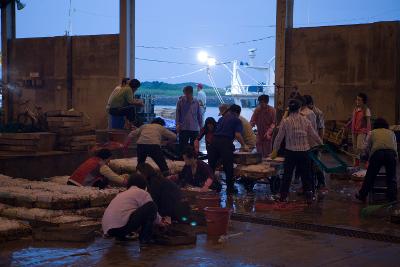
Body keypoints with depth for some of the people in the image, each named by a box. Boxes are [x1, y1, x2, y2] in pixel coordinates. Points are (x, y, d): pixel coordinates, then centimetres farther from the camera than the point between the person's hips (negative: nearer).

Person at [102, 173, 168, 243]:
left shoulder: (121, 194, 31)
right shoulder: (142, 193, 8)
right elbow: (152, 209, 11)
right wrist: (159, 221, 33)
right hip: (122, 225, -9)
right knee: (152, 206, 0)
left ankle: (120, 236, 19)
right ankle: (144, 237, 0)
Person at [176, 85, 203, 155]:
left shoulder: (196, 102, 4)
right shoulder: (180, 102, 0)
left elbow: (199, 115, 10)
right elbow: (178, 114, 2)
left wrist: (201, 126, 8)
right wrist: (178, 124, -7)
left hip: (194, 128, 2)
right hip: (183, 128, -2)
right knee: (182, 146, -1)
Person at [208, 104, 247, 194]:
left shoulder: (222, 119, 26)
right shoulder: (237, 120, 8)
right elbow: (237, 134, -4)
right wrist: (243, 145, 6)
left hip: (215, 140, 5)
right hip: (226, 142, -5)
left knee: (211, 164, 11)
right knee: (228, 166, 3)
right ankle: (230, 188, 9)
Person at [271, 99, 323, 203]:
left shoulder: (285, 121, -5)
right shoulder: (305, 120, -1)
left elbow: (279, 137, 0)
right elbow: (314, 135, 7)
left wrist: (275, 150, 12)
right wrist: (321, 143, 25)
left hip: (290, 151, -1)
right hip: (304, 151, 1)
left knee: (287, 173, 8)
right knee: (305, 174, 9)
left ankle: (283, 195, 13)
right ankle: (309, 195, 11)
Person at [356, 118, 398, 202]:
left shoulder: (372, 133, 26)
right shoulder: (391, 133, 31)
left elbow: (366, 147, 19)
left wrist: (368, 156, 35)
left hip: (377, 153, -1)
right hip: (391, 153, 1)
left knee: (370, 176, 6)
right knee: (391, 177, 9)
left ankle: (362, 195, 12)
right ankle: (393, 198, 5)